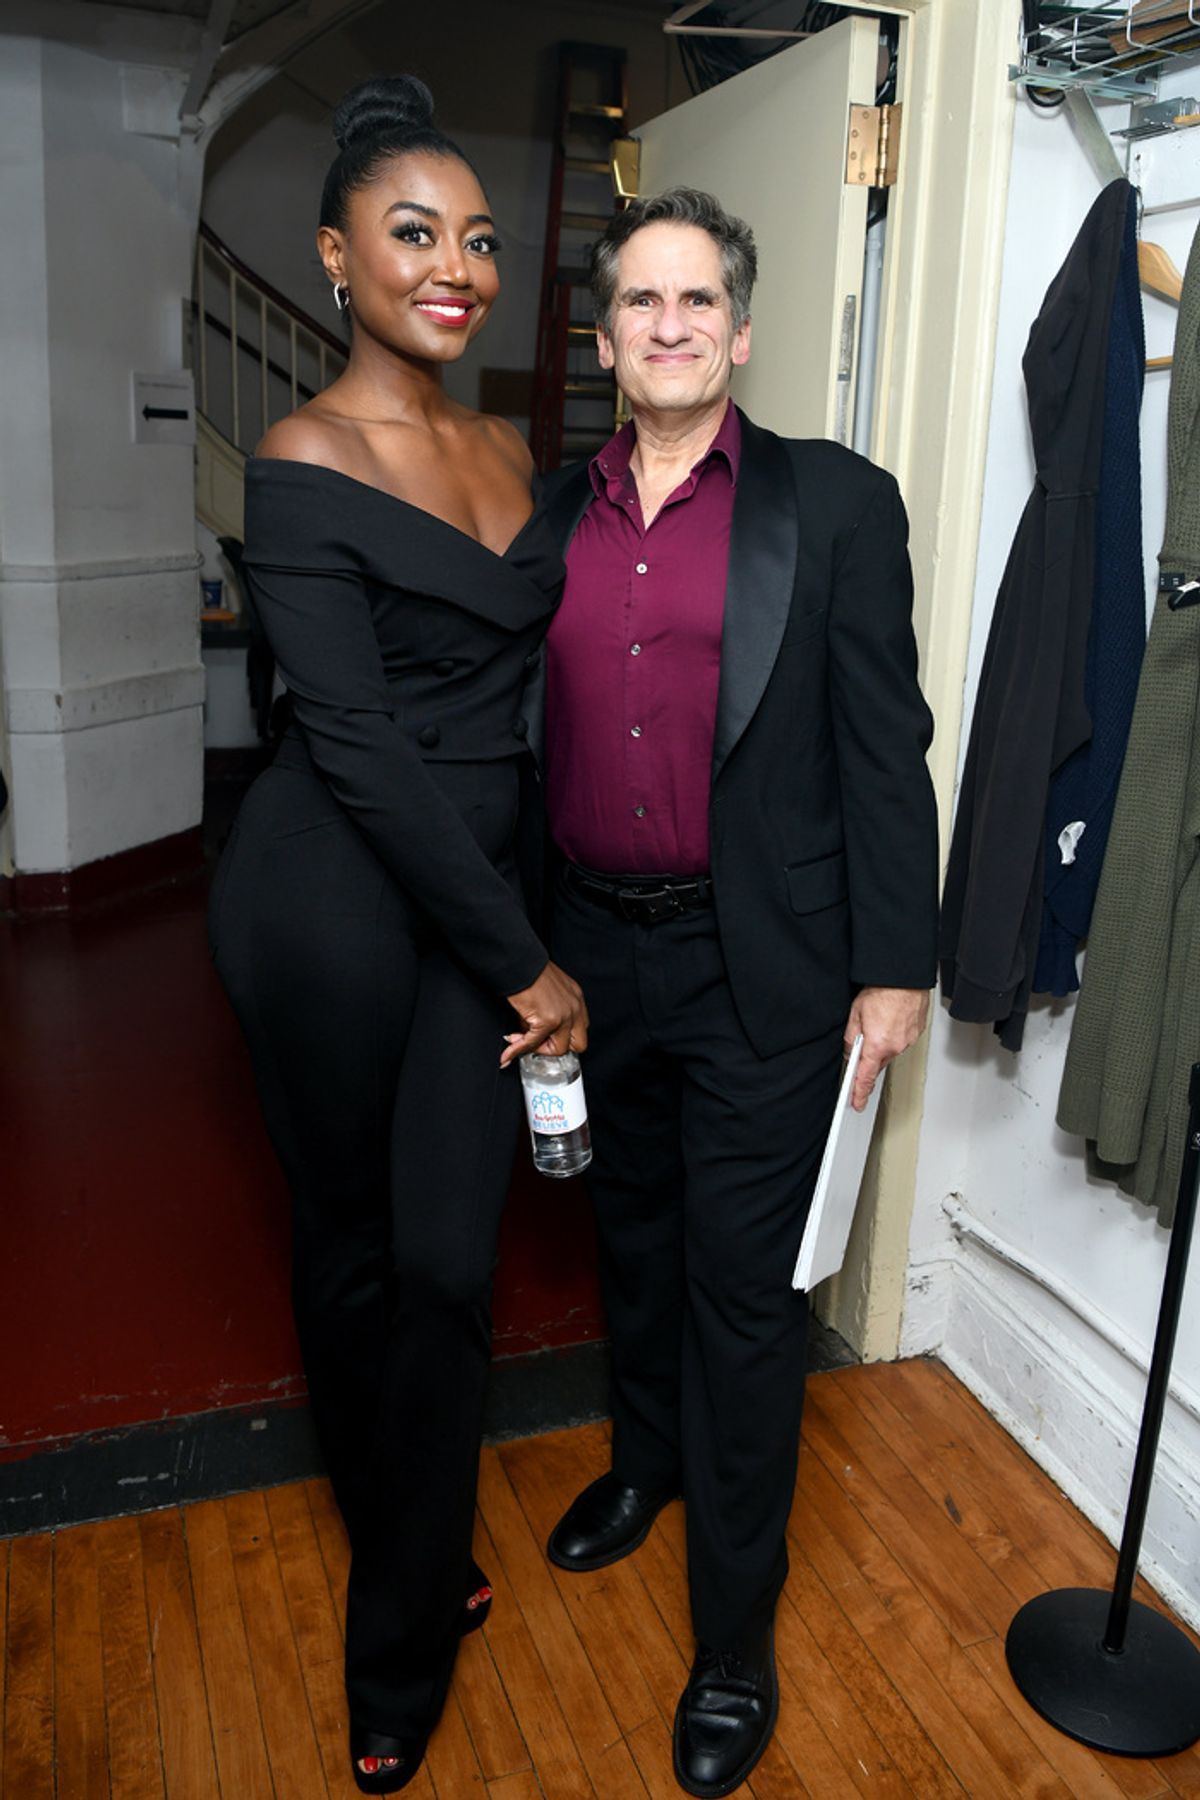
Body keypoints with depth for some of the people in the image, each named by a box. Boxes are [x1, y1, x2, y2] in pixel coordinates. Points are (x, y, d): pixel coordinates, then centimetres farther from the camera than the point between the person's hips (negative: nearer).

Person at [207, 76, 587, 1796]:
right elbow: (361, 748, -16)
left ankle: (399, 1651, 27)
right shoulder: (302, 467, -10)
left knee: (447, 1257, 5)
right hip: (334, 893, -5)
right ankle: (404, 1548, 37)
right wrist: (524, 964, -13)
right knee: (352, 1243, 11)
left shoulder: (513, 454, 9)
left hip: (484, 892, 5)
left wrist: (530, 934, 8)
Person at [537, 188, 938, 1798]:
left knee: (744, 1283, 4)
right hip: (593, 949, 5)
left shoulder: (837, 503, -5)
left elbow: (886, 745, -7)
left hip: (759, 967, -4)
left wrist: (894, 968, -9)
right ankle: (647, 1460, 48)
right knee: (633, 1229, 22)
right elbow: (524, 734, 10)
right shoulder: (554, 514, 6)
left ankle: (736, 1631, 23)